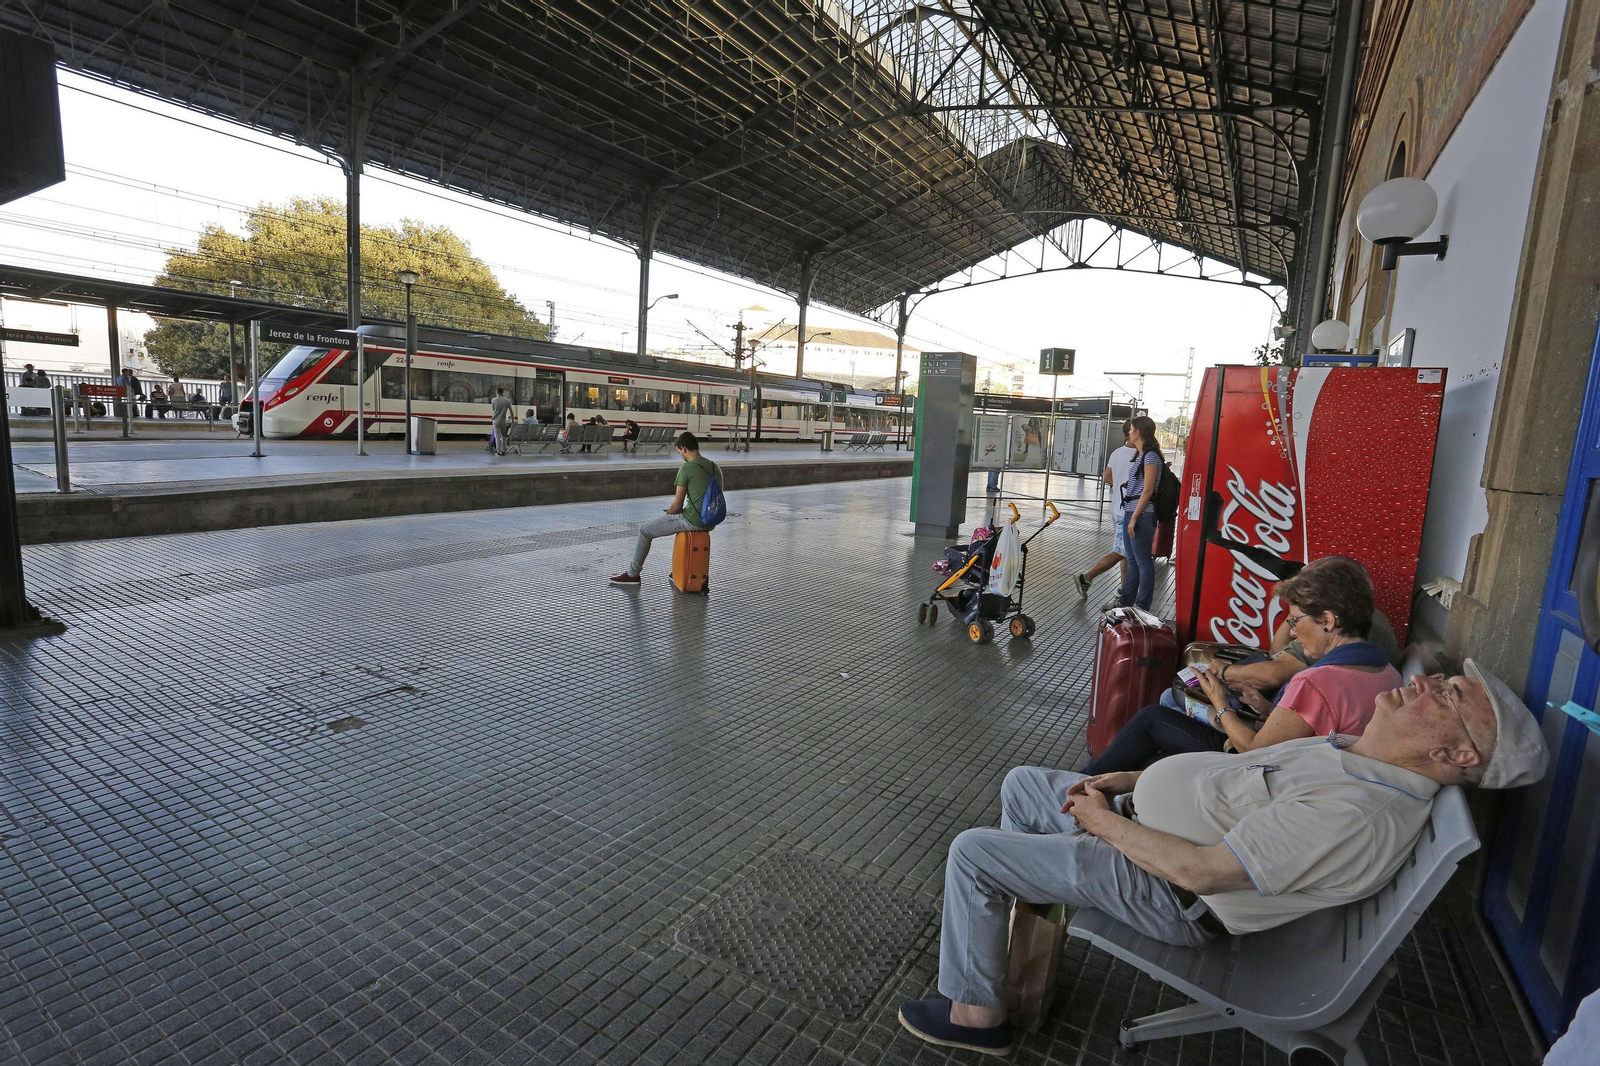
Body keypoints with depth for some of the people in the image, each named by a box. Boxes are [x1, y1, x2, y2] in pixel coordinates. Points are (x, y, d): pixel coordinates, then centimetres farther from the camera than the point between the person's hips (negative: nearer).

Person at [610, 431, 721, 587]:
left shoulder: (686, 469, -15)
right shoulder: (716, 468, 8)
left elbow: (677, 505, -13)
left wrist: (669, 512, 11)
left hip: (693, 521, -8)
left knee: (645, 530, 9)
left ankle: (633, 574, 21)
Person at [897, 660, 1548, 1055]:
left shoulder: (1356, 816, -30)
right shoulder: (1364, 752, 2)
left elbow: (1199, 869, -30)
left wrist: (1100, 820, -16)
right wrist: (1133, 778, 4)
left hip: (1165, 890, -9)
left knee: (971, 853, -10)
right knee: (1022, 783, 20)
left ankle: (976, 1014, 12)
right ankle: (1020, 903, 36)